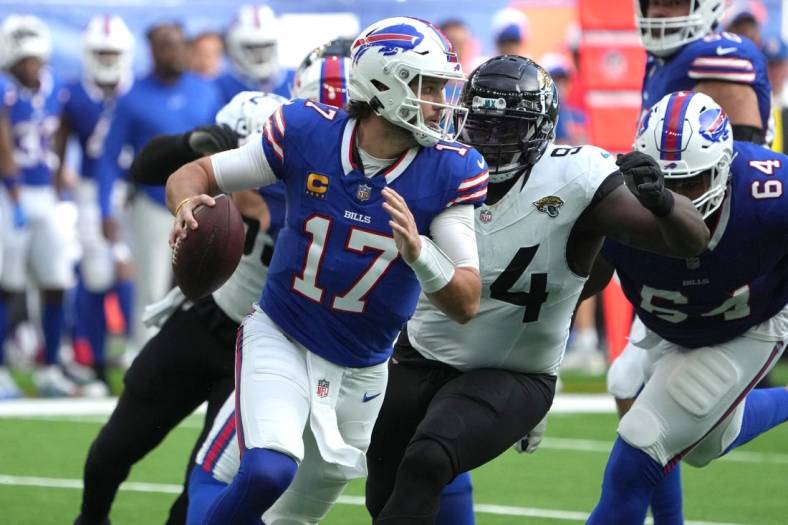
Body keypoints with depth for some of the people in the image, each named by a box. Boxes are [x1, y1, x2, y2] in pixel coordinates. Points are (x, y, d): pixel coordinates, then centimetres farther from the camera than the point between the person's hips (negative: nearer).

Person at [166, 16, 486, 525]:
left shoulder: (450, 172, -15)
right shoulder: (306, 131, -15)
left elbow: (467, 304, -18)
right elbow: (193, 174, -4)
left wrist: (417, 251, -37)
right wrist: (188, 205, -28)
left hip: (360, 368, 2)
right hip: (281, 338, -2)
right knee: (268, 473, -27)